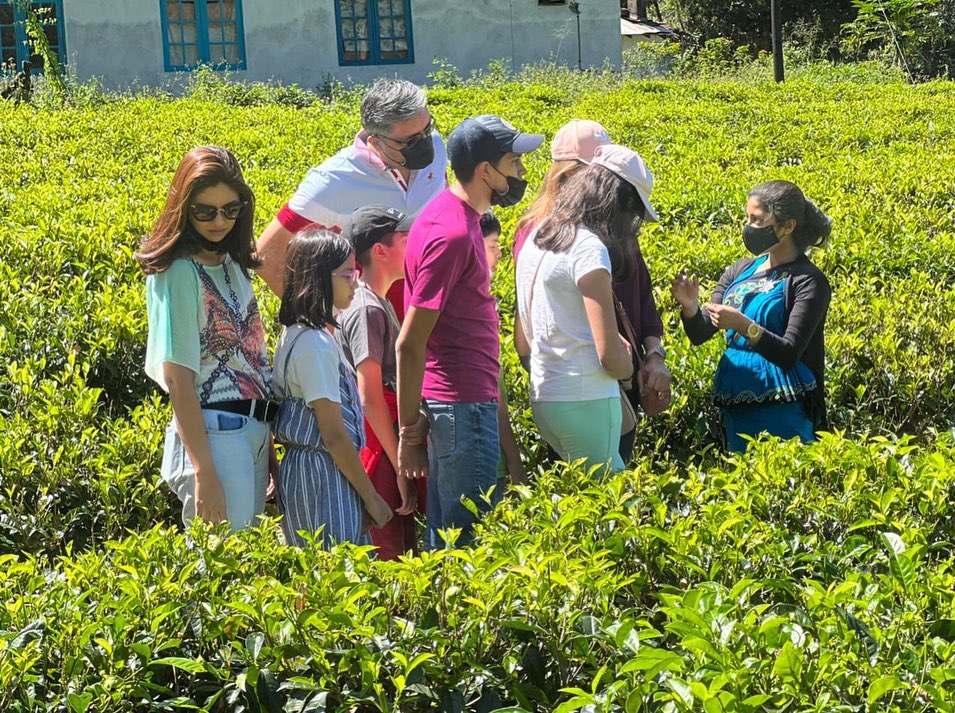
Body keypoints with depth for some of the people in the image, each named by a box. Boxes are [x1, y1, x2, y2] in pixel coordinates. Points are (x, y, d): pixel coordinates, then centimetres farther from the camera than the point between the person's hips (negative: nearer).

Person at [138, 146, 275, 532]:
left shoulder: (232, 264, 11)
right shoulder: (180, 272, -12)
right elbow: (178, 378, -16)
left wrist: (266, 441, 10)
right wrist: (204, 473, -20)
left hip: (254, 432, 8)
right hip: (213, 436, -8)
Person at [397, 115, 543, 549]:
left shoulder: (457, 214, 12)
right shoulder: (451, 234, -19)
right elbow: (410, 345, -20)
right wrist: (408, 431, -16)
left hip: (468, 402, 10)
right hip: (461, 406, -10)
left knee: (445, 537, 15)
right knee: (473, 538, -3)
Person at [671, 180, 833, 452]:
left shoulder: (808, 281, -8)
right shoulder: (739, 272, 9)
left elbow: (789, 355, -16)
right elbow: (700, 335, 8)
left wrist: (743, 325, -27)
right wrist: (690, 307, -12)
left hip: (780, 411, -6)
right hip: (735, 405, 6)